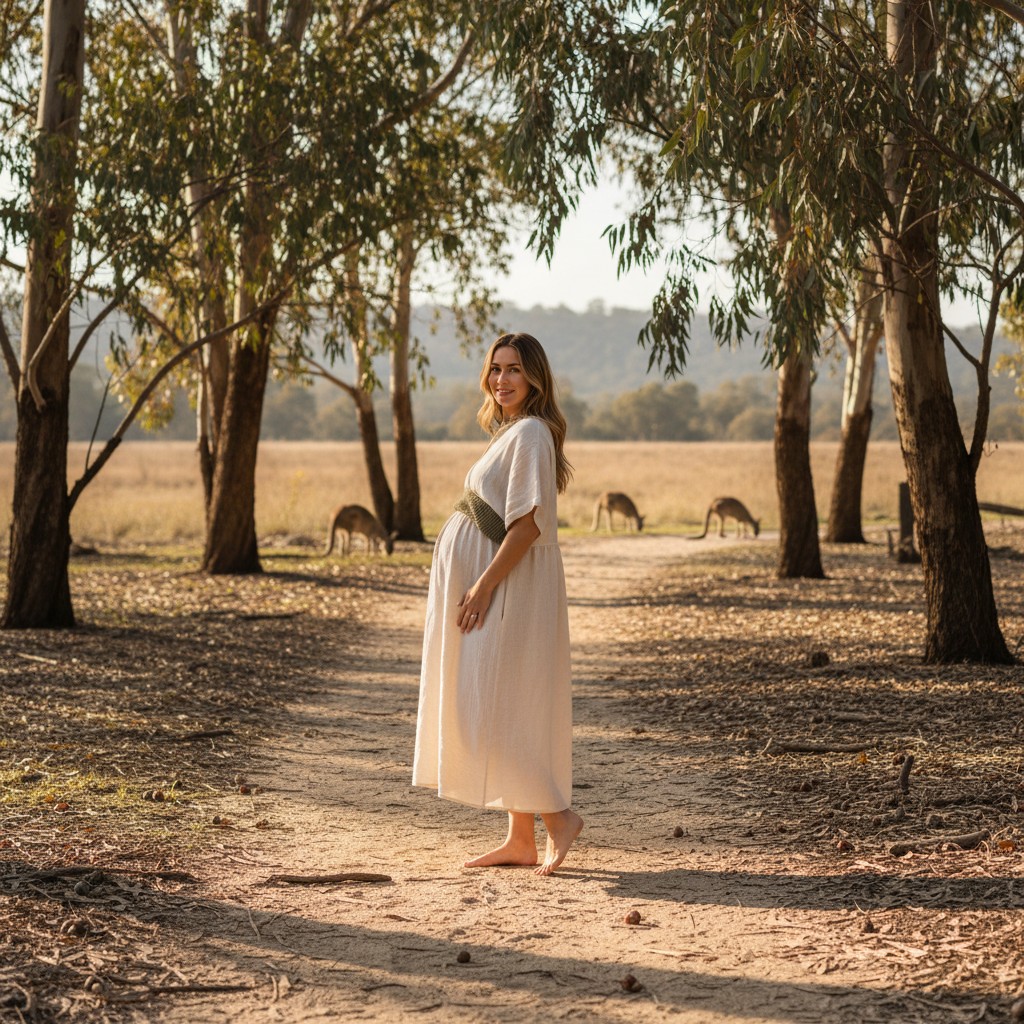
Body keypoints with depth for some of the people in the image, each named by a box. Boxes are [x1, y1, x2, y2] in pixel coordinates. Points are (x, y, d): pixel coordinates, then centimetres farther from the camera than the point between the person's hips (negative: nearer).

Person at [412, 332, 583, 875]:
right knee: (496, 709, 10)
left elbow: (528, 523, -21)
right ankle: (521, 838, 13)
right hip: (485, 582, 10)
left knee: (493, 710, -9)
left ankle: (557, 815, -1)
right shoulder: (510, 432, 16)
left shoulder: (531, 432, -14)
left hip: (506, 586, -10)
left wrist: (484, 585, -22)